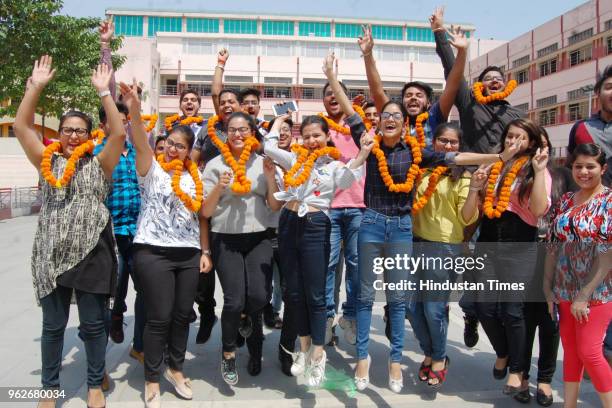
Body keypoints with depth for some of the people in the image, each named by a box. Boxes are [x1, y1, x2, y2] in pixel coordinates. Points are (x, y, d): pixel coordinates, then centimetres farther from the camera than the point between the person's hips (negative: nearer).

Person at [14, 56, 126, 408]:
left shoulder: (99, 164, 3)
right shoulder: (48, 161, 9)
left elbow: (119, 133, -9)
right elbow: (22, 126, 3)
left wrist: (104, 91, -10)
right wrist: (37, 86, -2)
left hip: (92, 254, -2)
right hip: (53, 255, 2)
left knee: (93, 325, 9)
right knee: (53, 326, 13)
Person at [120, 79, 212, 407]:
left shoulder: (194, 177, 11)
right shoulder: (152, 169, -1)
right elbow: (141, 144, -21)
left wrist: (205, 251, 7)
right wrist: (134, 111, -37)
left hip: (188, 254, 5)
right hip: (154, 253, -4)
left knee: (182, 315, 12)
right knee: (159, 318, 0)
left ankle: (175, 369, 32)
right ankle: (152, 380, 17)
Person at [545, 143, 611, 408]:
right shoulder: (565, 201, 8)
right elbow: (554, 245, 8)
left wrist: (584, 295, -16)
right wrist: (548, 286, 3)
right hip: (564, 291, 5)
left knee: (589, 352, -3)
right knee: (570, 352, 12)